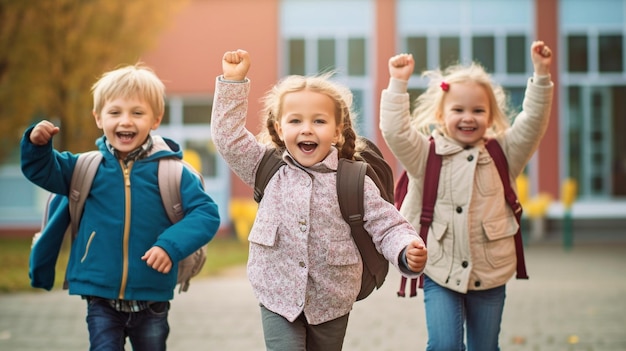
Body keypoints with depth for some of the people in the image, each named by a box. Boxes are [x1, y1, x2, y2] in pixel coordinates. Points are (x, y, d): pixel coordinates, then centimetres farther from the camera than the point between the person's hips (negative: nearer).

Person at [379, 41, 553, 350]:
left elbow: (532, 123, -4)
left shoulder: (502, 154, 4)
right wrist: (398, 84, -20)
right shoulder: (427, 154, -1)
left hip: (490, 275, 2)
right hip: (440, 273, -2)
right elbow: (395, 132, -14)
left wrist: (541, 74, -13)